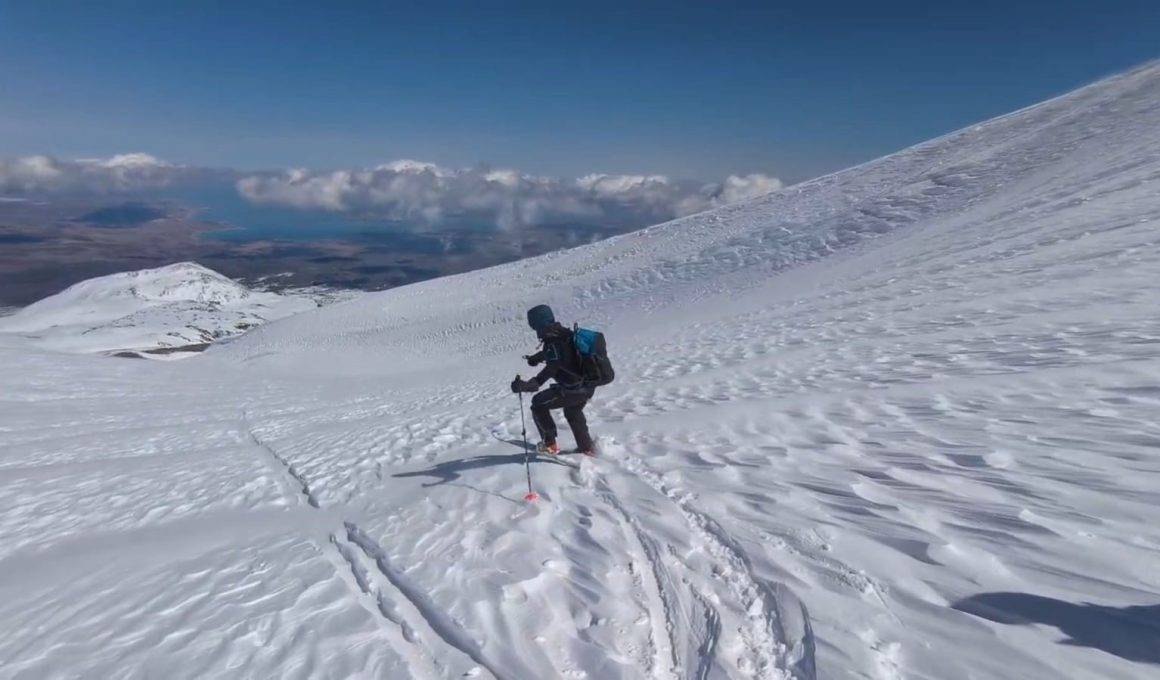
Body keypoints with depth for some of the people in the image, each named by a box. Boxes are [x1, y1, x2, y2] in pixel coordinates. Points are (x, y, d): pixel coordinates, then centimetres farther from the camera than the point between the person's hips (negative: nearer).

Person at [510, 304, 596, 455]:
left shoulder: (553, 340, -21)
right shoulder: (563, 333, 8)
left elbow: (550, 370, -33)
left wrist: (528, 385, -39)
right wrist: (536, 358, 46)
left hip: (572, 390, -9)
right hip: (588, 386, 9)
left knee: (538, 404, 7)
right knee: (573, 411, 34)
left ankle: (550, 444, 14)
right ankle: (587, 447, 42)